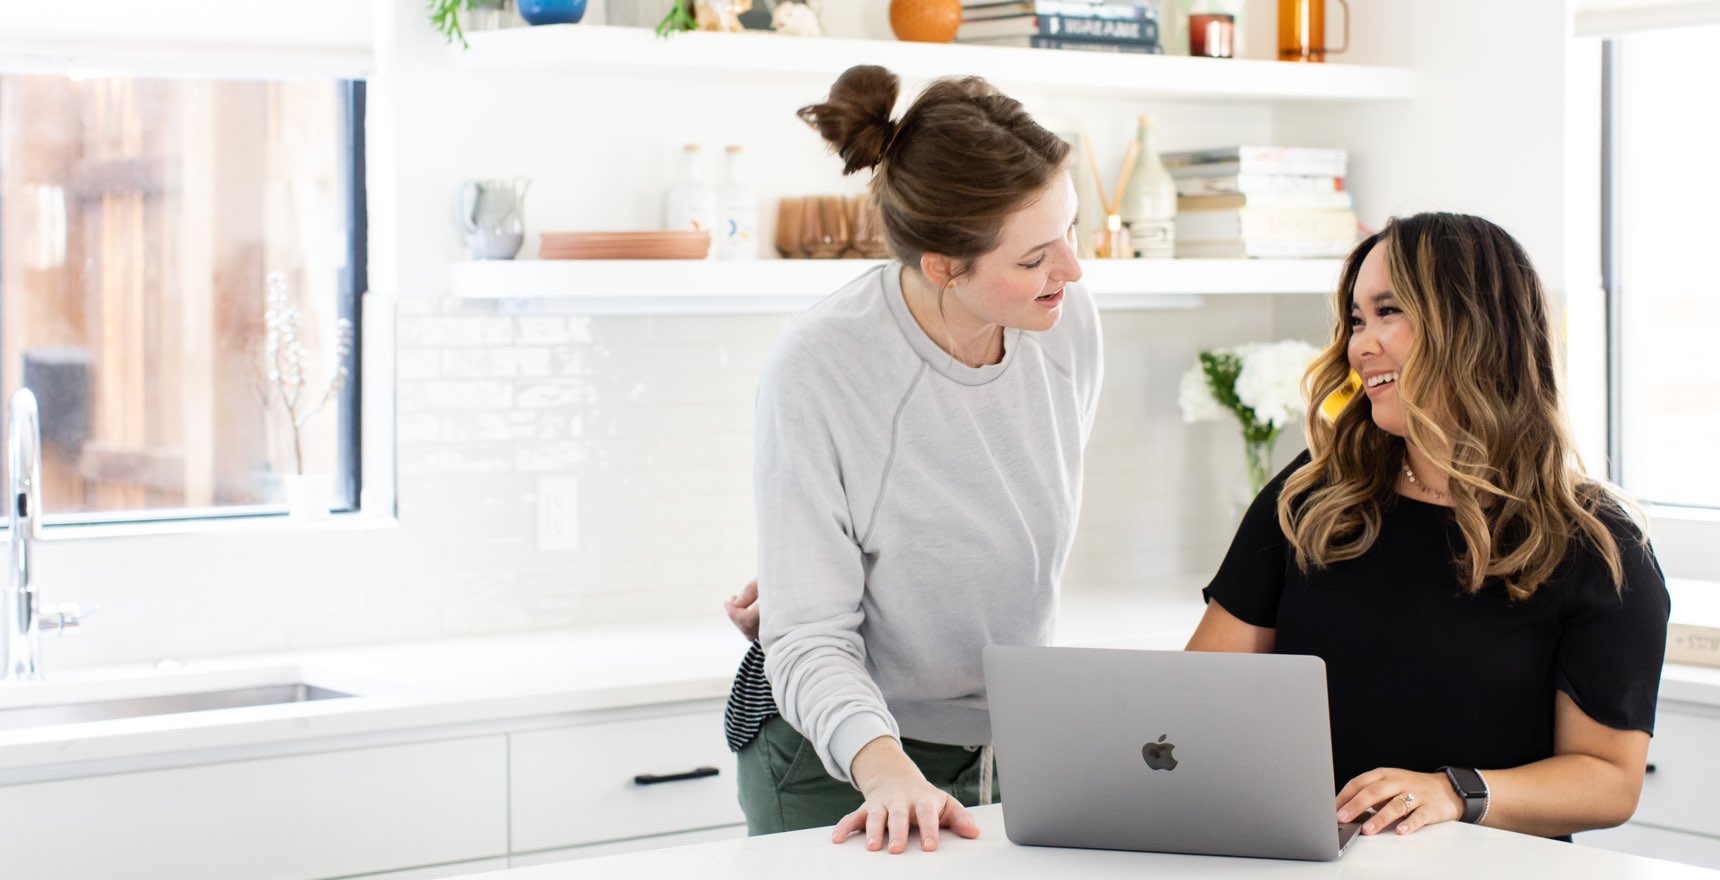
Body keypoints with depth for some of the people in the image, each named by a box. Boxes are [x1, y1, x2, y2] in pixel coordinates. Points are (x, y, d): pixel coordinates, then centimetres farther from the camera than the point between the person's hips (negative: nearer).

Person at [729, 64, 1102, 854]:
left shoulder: (1068, 322, -9)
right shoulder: (816, 370, -23)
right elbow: (810, 640, -22)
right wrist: (887, 769, -39)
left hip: (1010, 749, 4)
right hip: (840, 767, -4)